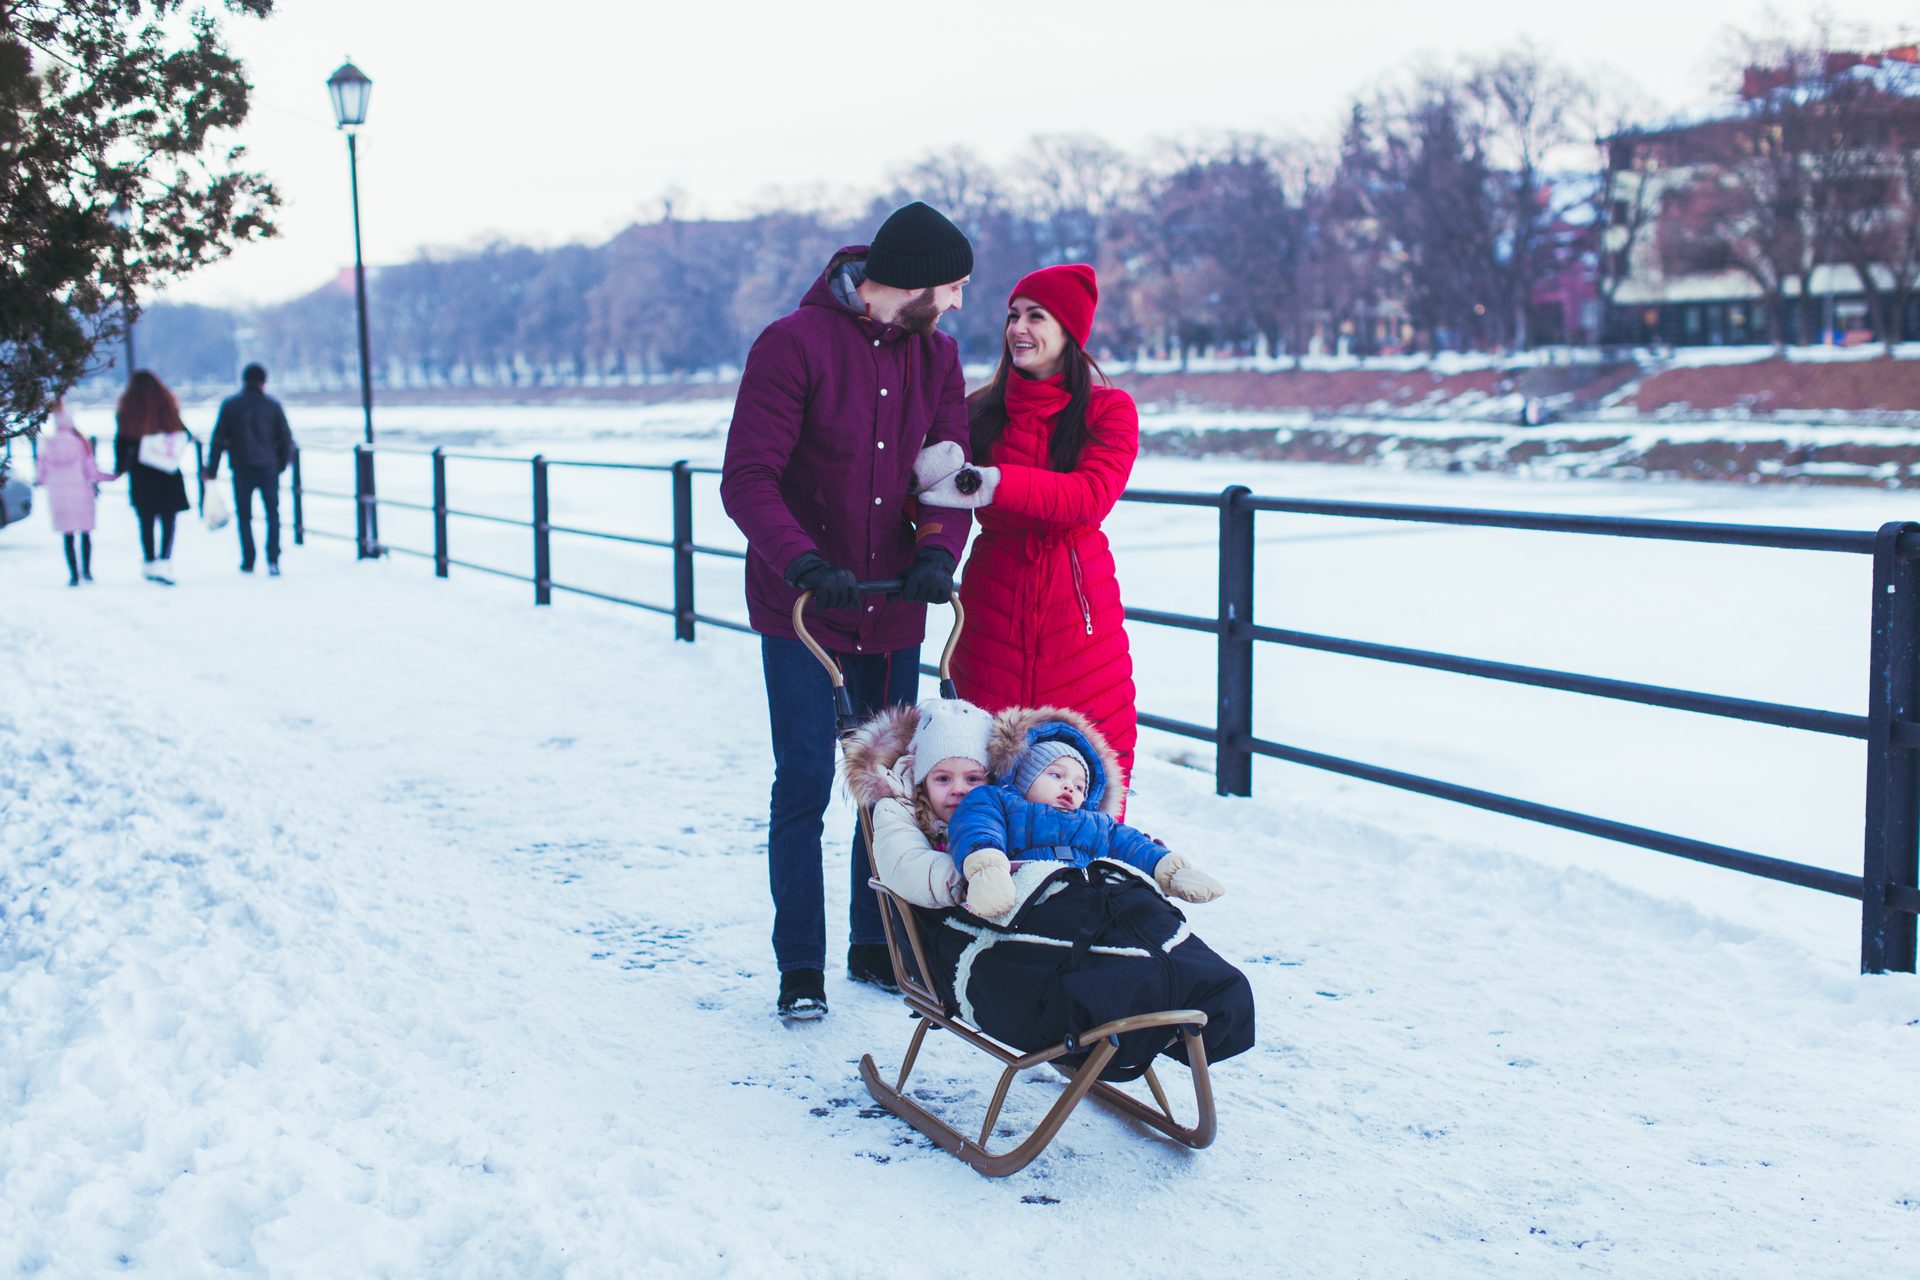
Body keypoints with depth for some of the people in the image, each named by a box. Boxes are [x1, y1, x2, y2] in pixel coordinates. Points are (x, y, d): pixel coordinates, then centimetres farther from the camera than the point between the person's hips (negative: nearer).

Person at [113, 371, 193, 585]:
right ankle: (165, 561, -15)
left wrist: (120, 467, 9)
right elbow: (185, 436, 2)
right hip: (168, 476, 0)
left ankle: (151, 562, 12)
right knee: (168, 519, 1)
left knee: (146, 521, 10)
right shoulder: (167, 407, -1)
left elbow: (122, 442, -2)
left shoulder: (128, 411, -3)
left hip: (141, 476, 0)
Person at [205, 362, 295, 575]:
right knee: (273, 513, 8)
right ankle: (273, 560, -5)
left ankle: (248, 561, 10)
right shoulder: (272, 405, 0)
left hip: (242, 469, 0)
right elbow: (286, 437, 1)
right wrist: (283, 462, 15)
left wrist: (211, 470, 4)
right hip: (268, 467, 0)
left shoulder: (230, 405, 1)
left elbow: (218, 439, -1)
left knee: (243, 515, 11)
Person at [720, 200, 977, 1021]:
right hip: (799, 612, -5)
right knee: (804, 786, -3)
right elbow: (746, 478, -18)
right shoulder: (795, 344, -13)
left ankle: (875, 944, 26)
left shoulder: (937, 355, 5)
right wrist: (805, 565, -31)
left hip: (893, 613, 5)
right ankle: (800, 966, 10)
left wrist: (937, 553, -19)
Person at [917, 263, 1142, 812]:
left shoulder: (1109, 410, 3)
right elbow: (937, 493, 6)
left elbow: (1092, 495, -14)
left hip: (1078, 601, -2)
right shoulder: (980, 411, 10)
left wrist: (992, 484, -23)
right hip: (993, 598, 2)